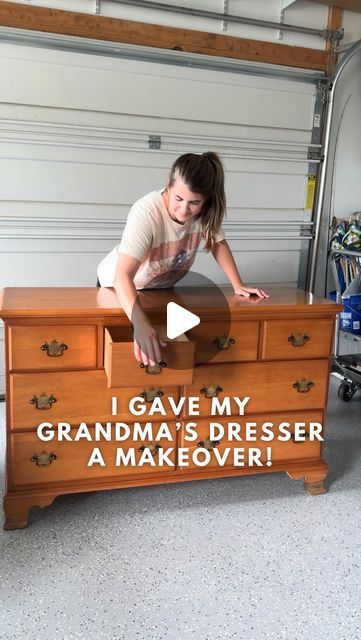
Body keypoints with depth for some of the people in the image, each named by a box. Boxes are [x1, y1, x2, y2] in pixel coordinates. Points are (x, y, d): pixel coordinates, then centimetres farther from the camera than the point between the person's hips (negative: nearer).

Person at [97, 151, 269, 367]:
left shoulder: (204, 211, -24)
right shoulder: (146, 213, -39)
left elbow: (218, 243, -6)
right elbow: (123, 275, -48)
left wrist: (238, 285, -19)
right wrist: (141, 324, -62)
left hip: (161, 287, 4)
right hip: (119, 286, -4)